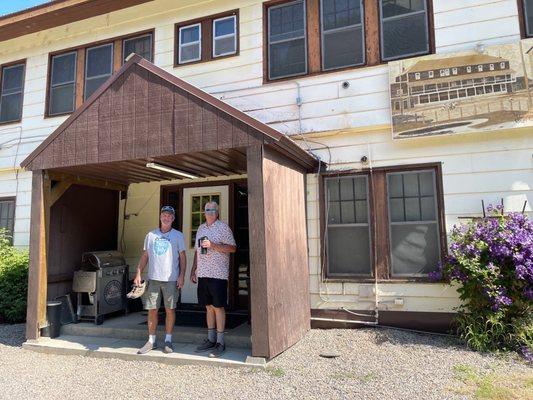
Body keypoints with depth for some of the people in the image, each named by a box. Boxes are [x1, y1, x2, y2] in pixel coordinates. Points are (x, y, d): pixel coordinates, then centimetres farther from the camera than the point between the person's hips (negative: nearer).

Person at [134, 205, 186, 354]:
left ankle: (168, 340, 16)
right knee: (152, 310, 6)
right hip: (153, 278, 2)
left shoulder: (178, 235, 3)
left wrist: (181, 276, -6)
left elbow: (182, 257, 2)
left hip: (171, 279, -2)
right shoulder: (151, 235, 10)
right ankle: (151, 341, 19)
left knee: (170, 309, 4)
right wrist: (138, 274, 4)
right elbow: (145, 256, 12)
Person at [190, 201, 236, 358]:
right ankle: (211, 340, 20)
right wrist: (193, 270, 17)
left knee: (218, 307, -2)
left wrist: (213, 245, -18)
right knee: (209, 307, 11)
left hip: (218, 274, -6)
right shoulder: (201, 228, 17)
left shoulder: (223, 227, -3)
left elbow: (232, 248, -9)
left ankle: (220, 343, 5)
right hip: (203, 274, 6)